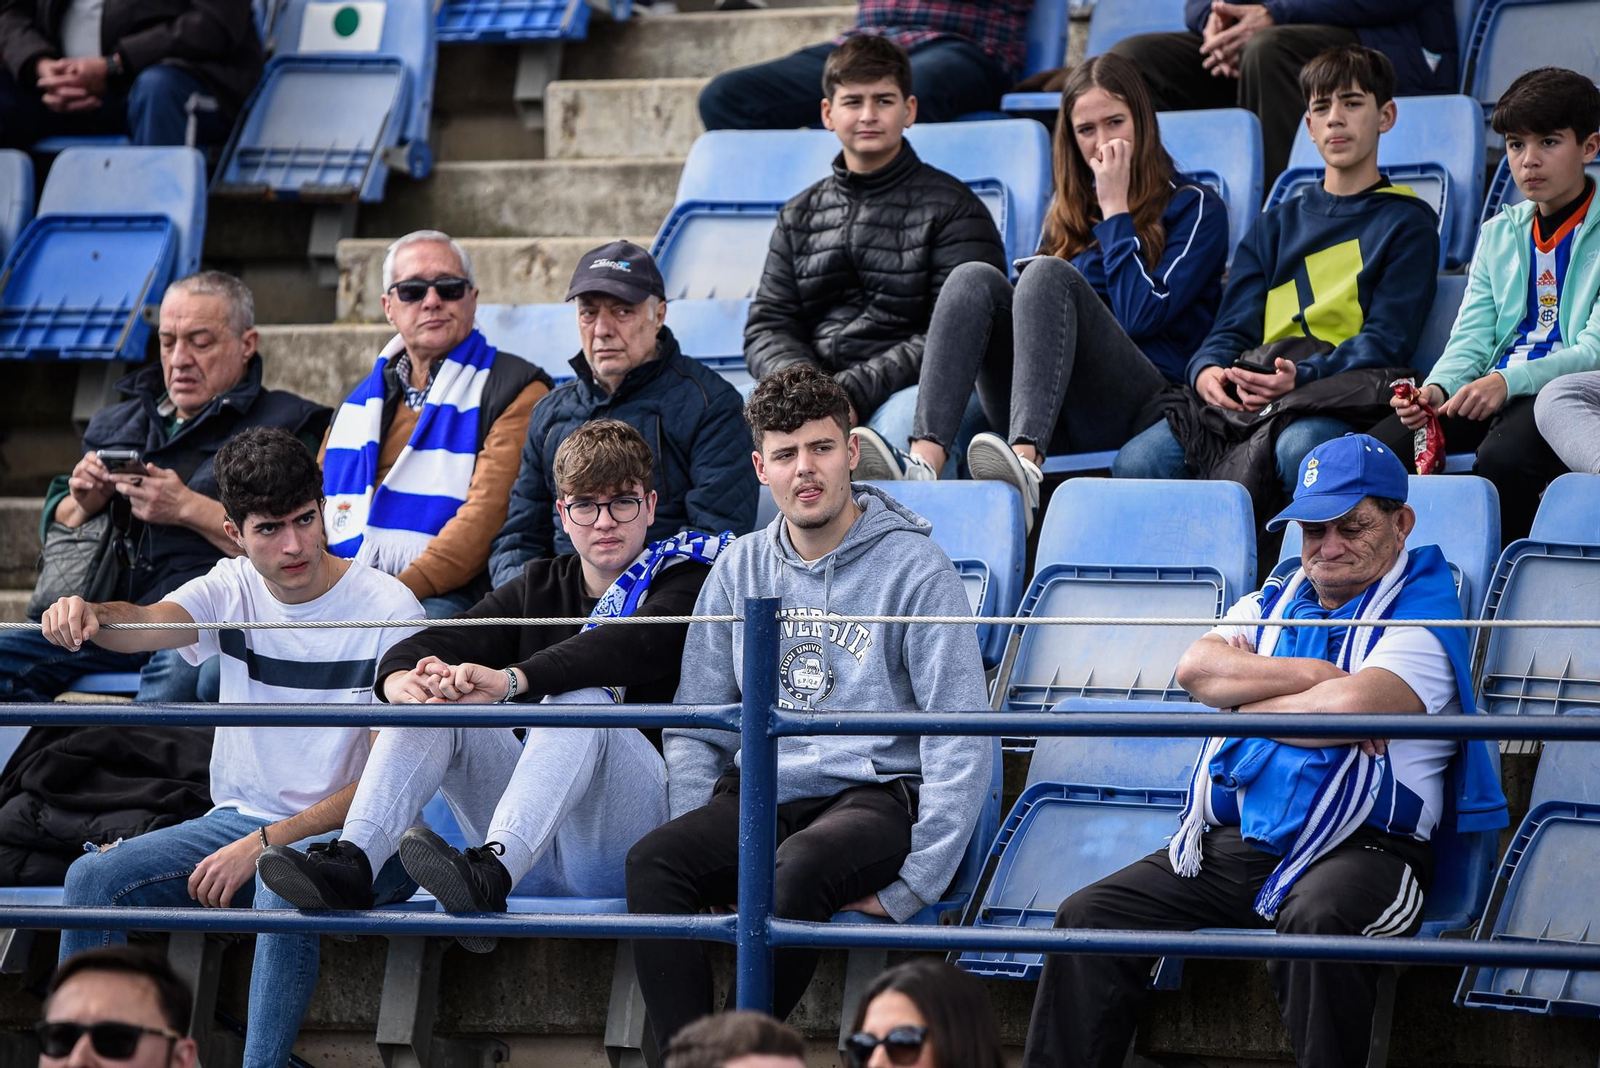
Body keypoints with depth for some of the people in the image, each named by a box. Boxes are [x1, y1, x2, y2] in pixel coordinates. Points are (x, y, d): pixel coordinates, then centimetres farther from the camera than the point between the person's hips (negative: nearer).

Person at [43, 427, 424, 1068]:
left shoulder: (387, 610, -11)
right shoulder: (232, 589, 2)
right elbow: (151, 624, -19)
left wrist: (264, 844, -21)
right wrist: (89, 615, -45)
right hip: (243, 817, 5)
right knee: (93, 879, -15)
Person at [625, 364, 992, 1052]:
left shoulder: (914, 569, -2)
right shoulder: (740, 570, 13)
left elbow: (961, 742, -7)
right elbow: (695, 728, 14)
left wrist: (911, 889, -13)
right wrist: (702, 847, -3)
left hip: (875, 795, -4)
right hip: (758, 796, 4)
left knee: (797, 870, -38)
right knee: (652, 862, -26)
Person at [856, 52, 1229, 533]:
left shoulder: (1194, 208, 11)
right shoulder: (1068, 211, 27)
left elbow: (1142, 315, -3)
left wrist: (1116, 210, 1)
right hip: (1051, 416, 5)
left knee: (1047, 275, -29)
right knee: (975, 278, -20)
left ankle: (1024, 464, -56)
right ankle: (924, 461, -46)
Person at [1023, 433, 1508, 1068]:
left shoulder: (1421, 618, 2)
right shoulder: (1271, 606, 22)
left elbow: (1345, 709, -16)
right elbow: (1196, 670, 2)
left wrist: (1243, 701, 1)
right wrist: (1312, 674, -7)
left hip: (1358, 846, -6)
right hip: (1232, 844, 6)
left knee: (1316, 921, -41)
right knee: (1089, 917, -11)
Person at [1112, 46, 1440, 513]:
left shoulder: (1406, 223, 13)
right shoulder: (1274, 227, 29)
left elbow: (1387, 340, 0)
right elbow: (1235, 326, 18)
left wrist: (1301, 377, -18)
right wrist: (1207, 369, -7)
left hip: (1335, 396, -4)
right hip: (1246, 392, 4)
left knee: (1300, 448, -43)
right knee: (1136, 463, -25)